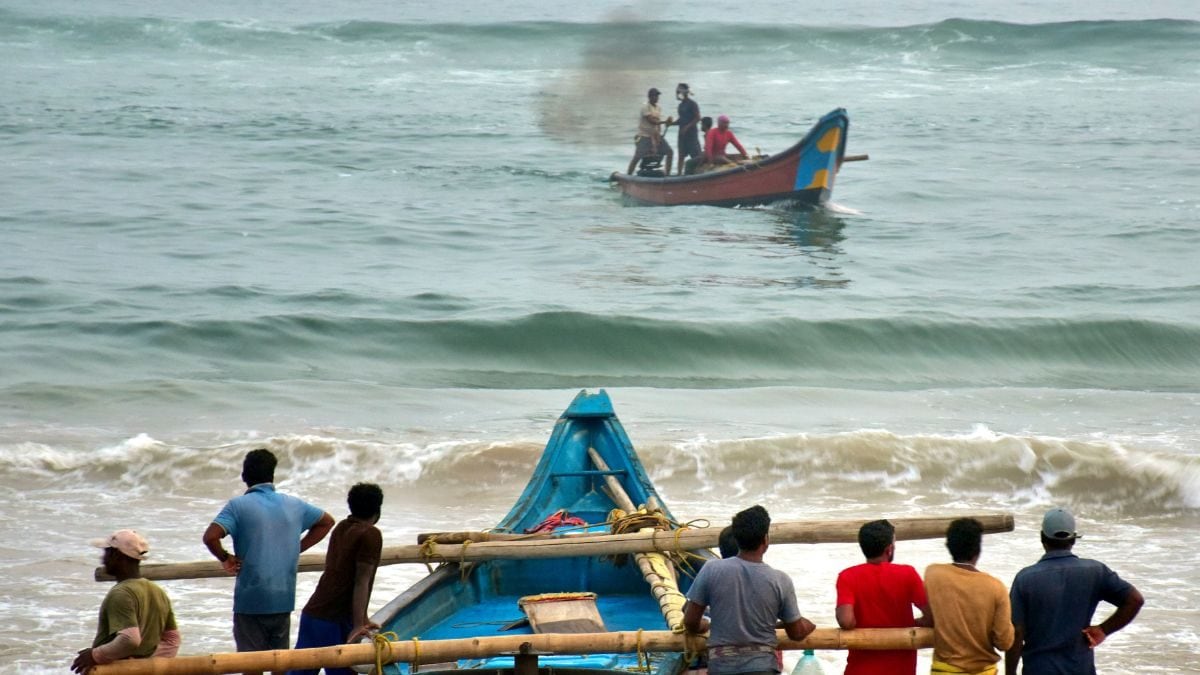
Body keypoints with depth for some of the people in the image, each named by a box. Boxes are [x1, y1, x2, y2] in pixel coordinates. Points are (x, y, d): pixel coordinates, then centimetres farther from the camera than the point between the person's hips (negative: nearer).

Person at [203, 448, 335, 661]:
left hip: (250, 599, -4)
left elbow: (210, 537, -21)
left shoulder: (238, 506, -8)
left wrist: (225, 559, -3)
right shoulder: (294, 505, 8)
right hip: (284, 599, 4)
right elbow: (326, 521, 24)